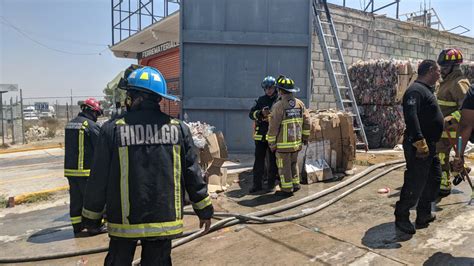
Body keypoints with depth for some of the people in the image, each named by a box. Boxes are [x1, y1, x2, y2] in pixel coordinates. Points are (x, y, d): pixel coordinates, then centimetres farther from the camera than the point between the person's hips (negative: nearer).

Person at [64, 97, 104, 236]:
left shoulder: (69, 124, 11)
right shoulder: (91, 125, -14)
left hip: (70, 169, 7)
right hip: (86, 170, -7)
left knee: (75, 199, 13)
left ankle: (77, 227, 21)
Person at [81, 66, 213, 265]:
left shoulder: (113, 129, -10)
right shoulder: (178, 129, -5)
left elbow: (99, 179, -5)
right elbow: (193, 174, -1)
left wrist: (91, 217, 10)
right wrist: (204, 210, 12)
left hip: (124, 220, -1)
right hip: (164, 219, 1)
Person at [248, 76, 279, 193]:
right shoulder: (261, 100, 9)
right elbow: (251, 114, 5)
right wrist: (261, 114, -13)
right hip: (261, 135, 3)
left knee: (273, 161, 8)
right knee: (258, 160, 7)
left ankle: (271, 183, 20)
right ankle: (257, 184, 16)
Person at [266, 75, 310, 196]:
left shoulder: (278, 106, -14)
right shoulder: (300, 103, 5)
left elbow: (273, 127, -14)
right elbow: (306, 121, 9)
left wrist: (271, 143, -6)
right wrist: (305, 136, 19)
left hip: (283, 142, -7)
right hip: (297, 141, 7)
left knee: (284, 166, 3)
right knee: (293, 163, 21)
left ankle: (287, 189, 9)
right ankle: (295, 184, 28)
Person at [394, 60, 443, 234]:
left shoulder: (426, 89, 17)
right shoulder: (416, 90, -17)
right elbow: (411, 117, -30)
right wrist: (420, 143, -32)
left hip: (429, 146, 11)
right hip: (419, 148, -11)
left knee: (433, 180, 18)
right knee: (414, 184, -4)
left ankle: (424, 215, 30)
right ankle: (401, 218, 11)